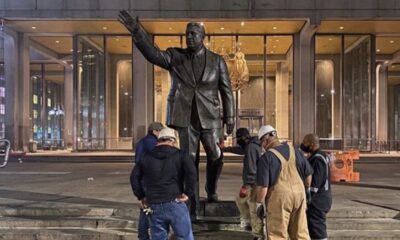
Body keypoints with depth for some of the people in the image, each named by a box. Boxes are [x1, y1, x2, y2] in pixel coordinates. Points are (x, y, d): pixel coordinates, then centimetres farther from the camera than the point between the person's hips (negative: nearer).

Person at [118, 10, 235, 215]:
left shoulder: (217, 61, 2)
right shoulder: (176, 56, 2)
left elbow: (226, 90, 4)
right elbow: (153, 54, -17)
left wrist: (230, 118, 0)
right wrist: (137, 31, -30)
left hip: (209, 118, 0)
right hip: (186, 118, 0)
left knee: (216, 157, 0)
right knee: (189, 160, 2)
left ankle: (211, 191, 28)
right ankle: (192, 201, 13)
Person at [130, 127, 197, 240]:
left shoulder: (146, 157, 11)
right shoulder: (180, 154, 1)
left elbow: (134, 176, 10)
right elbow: (191, 172, -15)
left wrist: (141, 196, 13)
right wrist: (188, 193, -8)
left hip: (154, 206, 3)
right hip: (175, 204, -3)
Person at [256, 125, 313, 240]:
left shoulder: (266, 157, -11)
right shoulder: (294, 150, 6)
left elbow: (263, 185, -13)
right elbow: (308, 173, 13)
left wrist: (259, 203, -1)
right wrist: (306, 189, 25)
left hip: (280, 197, -5)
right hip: (299, 193, 6)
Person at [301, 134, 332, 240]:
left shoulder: (317, 159, -19)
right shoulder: (322, 155, 13)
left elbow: (314, 184, -23)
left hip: (317, 200, -11)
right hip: (322, 198, 11)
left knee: (317, 231, -5)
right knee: (319, 229, 18)